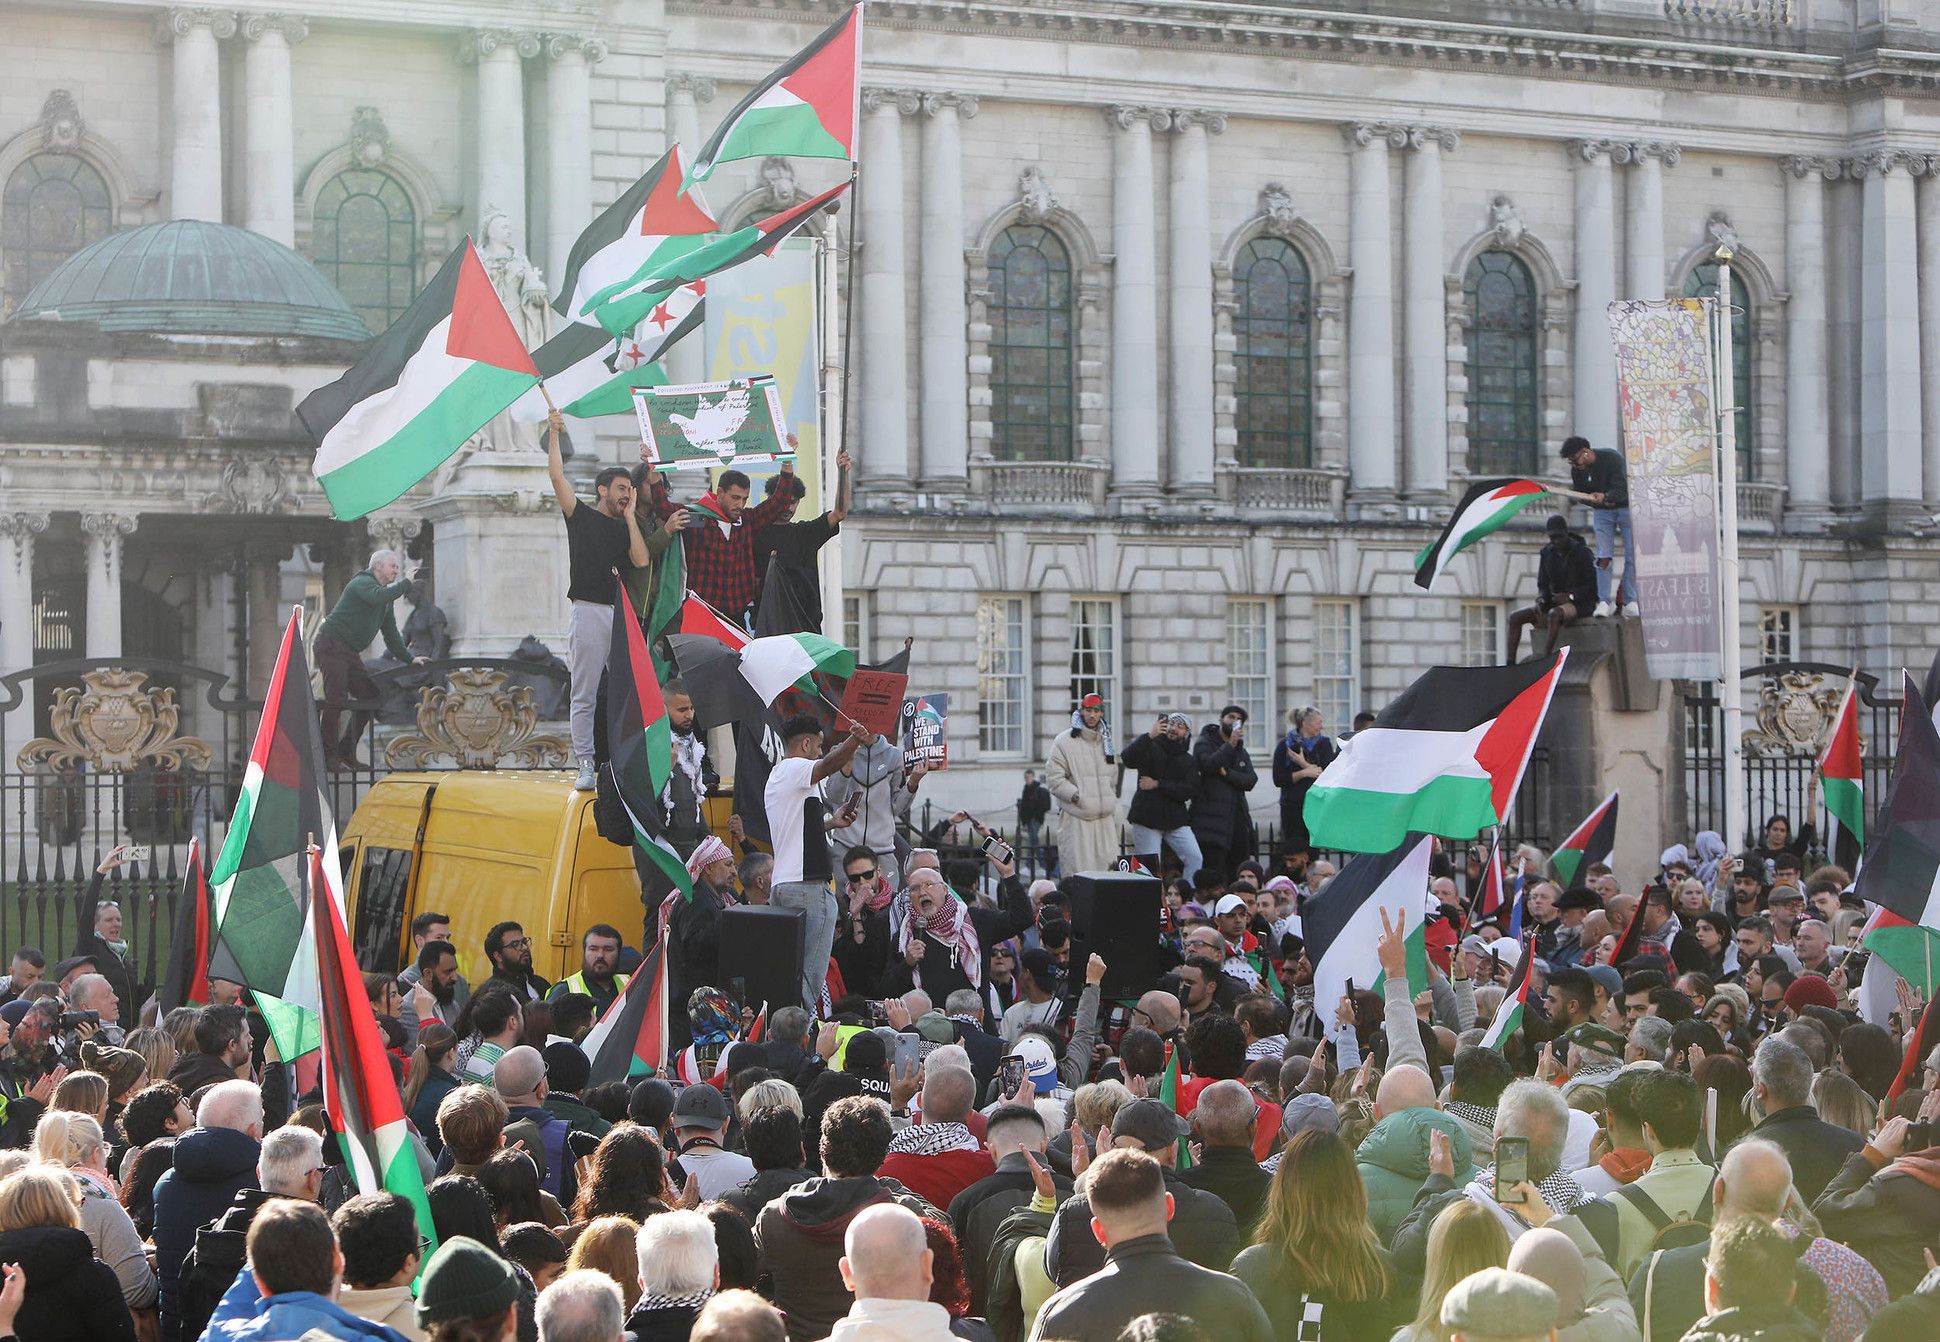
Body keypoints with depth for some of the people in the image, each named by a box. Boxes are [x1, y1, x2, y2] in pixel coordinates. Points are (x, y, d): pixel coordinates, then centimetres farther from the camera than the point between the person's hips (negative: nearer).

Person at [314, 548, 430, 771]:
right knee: (337, 700, -17)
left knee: (369, 698, 5)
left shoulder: (388, 598, 19)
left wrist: (409, 658, 15)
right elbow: (379, 597, -34)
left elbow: (391, 634, 23)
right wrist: (406, 583, -23)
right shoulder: (363, 583, -11)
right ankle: (329, 757, -15)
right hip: (331, 646, -10)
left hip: (350, 652, 10)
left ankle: (346, 753, 11)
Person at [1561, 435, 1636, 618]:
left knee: (1632, 556, -7)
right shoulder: (1576, 470, -8)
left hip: (1625, 507, -3)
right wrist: (1596, 500, -15)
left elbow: (1621, 489, -28)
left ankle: (1630, 601, -2)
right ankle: (1604, 601, -9)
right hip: (1601, 512, 3)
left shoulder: (1612, 458, -23)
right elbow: (1580, 495, 4)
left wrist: (1605, 496, -47)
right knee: (1603, 557, -9)